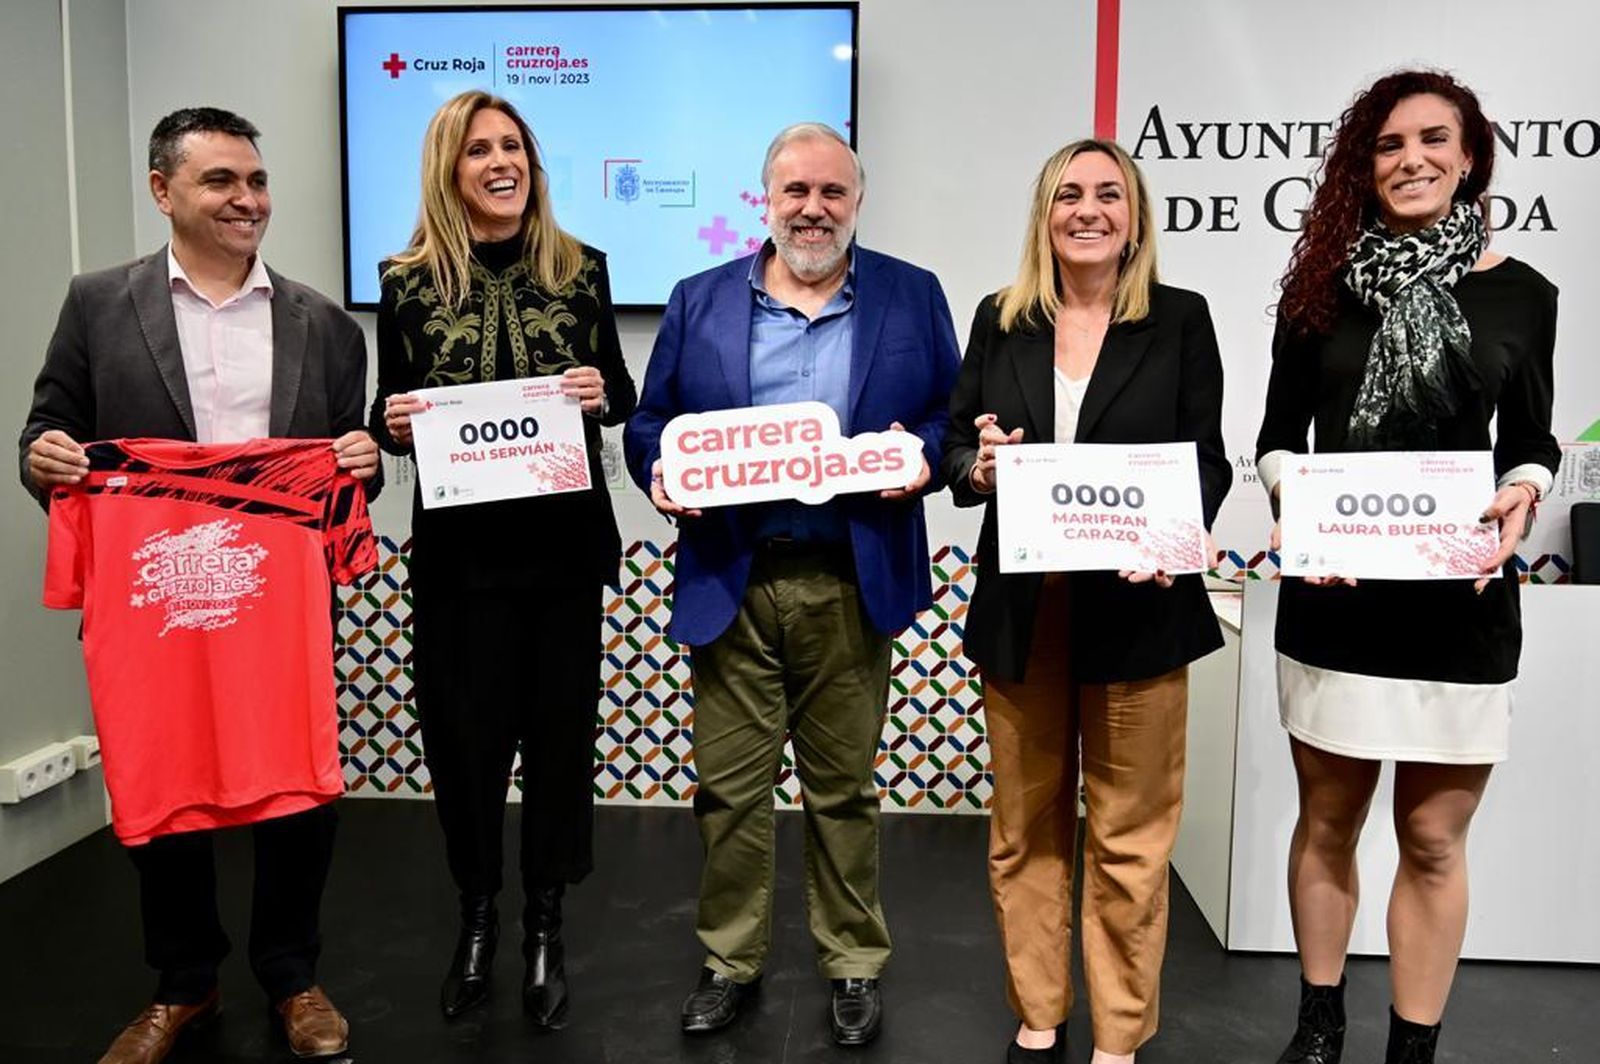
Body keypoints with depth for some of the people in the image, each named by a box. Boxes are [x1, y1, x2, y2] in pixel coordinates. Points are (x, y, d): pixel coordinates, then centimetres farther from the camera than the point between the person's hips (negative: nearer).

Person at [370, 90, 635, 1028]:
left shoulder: (580, 269, 4)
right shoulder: (410, 282, 2)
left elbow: (622, 398, 9)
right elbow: (389, 415, 8)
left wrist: (603, 394, -13)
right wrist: (393, 424, -14)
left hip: (565, 540, 1)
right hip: (458, 546, 0)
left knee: (561, 726, 8)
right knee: (466, 730, 7)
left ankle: (547, 922, 26)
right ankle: (478, 915, 30)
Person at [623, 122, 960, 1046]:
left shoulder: (912, 297, 7)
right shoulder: (701, 302, 9)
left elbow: (954, 415, 7)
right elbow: (649, 423, 10)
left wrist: (922, 458, -13)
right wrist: (662, 470, -11)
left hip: (853, 585, -1)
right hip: (730, 582, 1)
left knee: (845, 786, 11)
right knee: (729, 787, 9)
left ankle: (855, 965, 29)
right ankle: (731, 961, 28)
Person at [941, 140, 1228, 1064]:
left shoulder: (1181, 319, 1)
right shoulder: (1002, 320, 7)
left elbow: (1208, 462, -1)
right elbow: (957, 448, 8)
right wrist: (976, 467, -15)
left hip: (1137, 606, -2)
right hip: (1022, 609, 3)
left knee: (1128, 836, 7)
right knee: (1027, 824, 13)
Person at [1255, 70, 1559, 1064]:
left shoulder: (1523, 294, 2)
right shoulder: (1321, 286, 2)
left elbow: (1531, 437, 9)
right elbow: (1277, 435, 6)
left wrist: (1520, 496, -12)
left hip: (1461, 599, 0)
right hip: (1334, 593, 1)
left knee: (1434, 842, 7)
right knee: (1327, 823, 12)